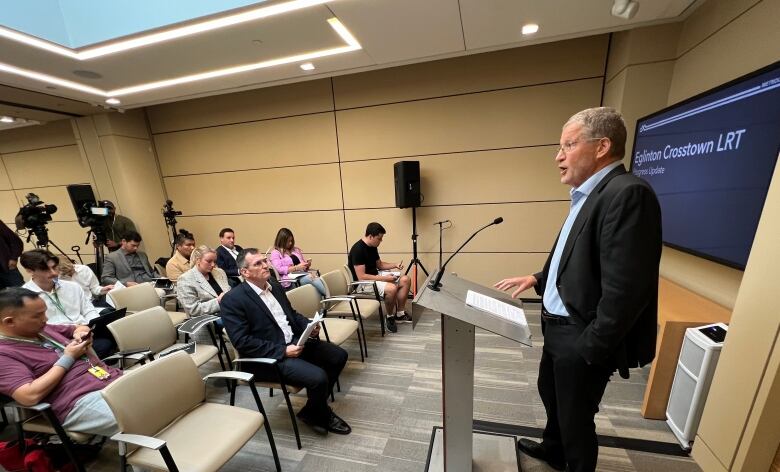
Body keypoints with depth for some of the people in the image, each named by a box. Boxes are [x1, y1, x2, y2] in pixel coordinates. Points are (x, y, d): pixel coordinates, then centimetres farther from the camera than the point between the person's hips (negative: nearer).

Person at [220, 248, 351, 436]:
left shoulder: (274, 284, 8)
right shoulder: (232, 299, -14)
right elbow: (242, 342, -18)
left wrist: (310, 325, -3)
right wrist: (283, 350, -22)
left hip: (295, 342, 8)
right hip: (268, 357, -8)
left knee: (338, 356, 2)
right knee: (318, 377, -24)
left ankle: (312, 410, 18)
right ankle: (322, 416, 11)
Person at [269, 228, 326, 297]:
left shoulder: (296, 249, 22)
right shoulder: (275, 253, 6)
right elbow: (279, 269, -9)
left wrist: (307, 264, 3)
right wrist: (296, 268, -14)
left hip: (302, 275, 5)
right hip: (290, 280, -5)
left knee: (316, 278, -31)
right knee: (312, 278, -34)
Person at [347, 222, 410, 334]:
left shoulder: (372, 247, 4)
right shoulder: (358, 249, -23)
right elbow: (361, 277, -26)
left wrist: (395, 265, 0)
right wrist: (384, 278, -25)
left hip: (375, 278, 9)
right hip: (362, 283, -9)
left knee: (405, 280, -3)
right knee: (391, 288, -32)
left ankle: (400, 314, 6)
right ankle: (390, 317, -4)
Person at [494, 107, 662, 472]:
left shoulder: (628, 194, -22)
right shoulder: (589, 195, 9)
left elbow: (624, 289, -26)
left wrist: (590, 349, -20)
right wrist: (537, 279, 8)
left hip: (581, 338, -10)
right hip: (559, 327, 10)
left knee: (575, 417, 14)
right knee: (550, 394, 28)